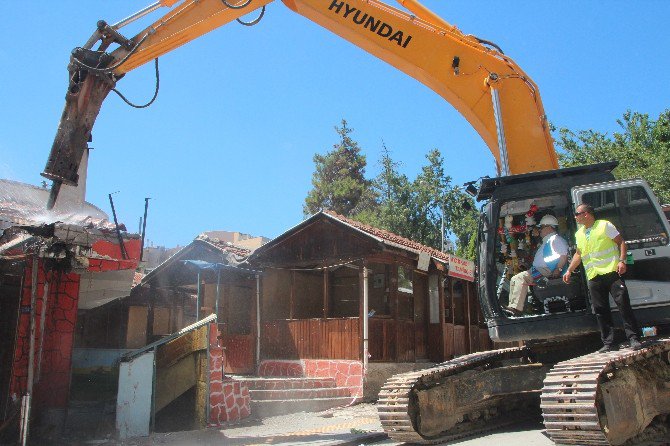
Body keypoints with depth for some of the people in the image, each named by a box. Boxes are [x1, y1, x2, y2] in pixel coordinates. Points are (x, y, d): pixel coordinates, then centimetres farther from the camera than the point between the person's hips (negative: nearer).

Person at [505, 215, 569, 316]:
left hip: (546, 271, -11)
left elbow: (564, 255, -19)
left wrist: (558, 270, -24)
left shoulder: (555, 239, -6)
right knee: (514, 280, 3)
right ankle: (512, 306, -7)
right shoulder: (546, 241, 28)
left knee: (521, 278, -26)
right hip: (537, 269, 11)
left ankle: (516, 308, -30)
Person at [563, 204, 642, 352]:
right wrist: (569, 271, 22)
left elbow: (621, 242, -1)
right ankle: (608, 343, 7)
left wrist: (622, 261, -13)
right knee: (601, 311, 3)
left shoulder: (605, 225, 2)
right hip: (594, 277, 6)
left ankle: (634, 339, -2)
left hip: (612, 272, -5)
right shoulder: (579, 234, 19)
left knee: (624, 305, -7)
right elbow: (578, 254, 28)